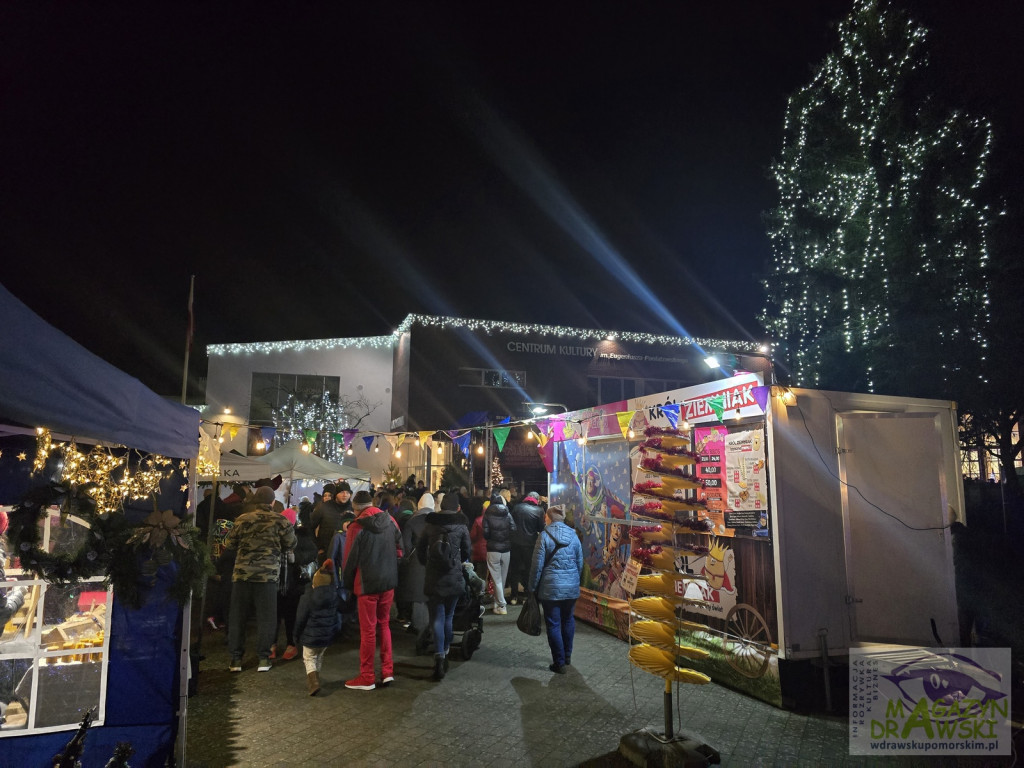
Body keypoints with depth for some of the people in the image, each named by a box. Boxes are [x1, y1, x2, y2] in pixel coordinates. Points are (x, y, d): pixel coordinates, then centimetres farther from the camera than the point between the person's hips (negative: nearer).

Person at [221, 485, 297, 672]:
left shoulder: (242, 519, 2)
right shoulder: (280, 521, -1)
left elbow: (229, 545, 8)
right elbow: (290, 546, 6)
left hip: (242, 574, 1)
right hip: (268, 574, -1)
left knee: (237, 616, 11)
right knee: (266, 617, 8)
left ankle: (236, 659, 15)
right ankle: (263, 658, 9)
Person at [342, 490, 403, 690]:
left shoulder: (357, 527, -12)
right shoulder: (390, 520, 0)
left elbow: (350, 560, -8)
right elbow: (399, 550, 4)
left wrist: (348, 583, 7)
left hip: (367, 583, -4)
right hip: (389, 581, 4)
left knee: (368, 630, 6)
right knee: (384, 624, 18)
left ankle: (366, 678, 14)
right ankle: (387, 672, 18)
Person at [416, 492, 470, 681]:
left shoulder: (430, 525, 0)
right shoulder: (461, 527, -5)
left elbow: (420, 549, 7)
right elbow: (467, 552, 4)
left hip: (433, 579, 0)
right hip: (454, 579, 0)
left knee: (437, 618, 1)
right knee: (448, 617, 14)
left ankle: (439, 657, -13)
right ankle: (445, 654, 21)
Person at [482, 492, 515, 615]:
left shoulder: (488, 514, -4)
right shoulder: (507, 514, 1)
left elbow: (485, 532, -8)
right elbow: (513, 530, -5)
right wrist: (507, 541, 12)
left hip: (493, 549, -2)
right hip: (506, 549, 2)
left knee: (497, 578, 1)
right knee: (503, 577, 14)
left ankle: (501, 605, -4)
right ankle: (499, 601, 24)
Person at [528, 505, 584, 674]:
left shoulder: (544, 536, -10)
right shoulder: (574, 536, 3)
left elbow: (537, 565, -9)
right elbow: (580, 563, 9)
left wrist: (533, 587, 0)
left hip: (550, 587, -4)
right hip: (572, 587, 5)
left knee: (554, 625, 5)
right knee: (568, 620, 21)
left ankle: (559, 663, 11)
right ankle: (567, 655, 33)